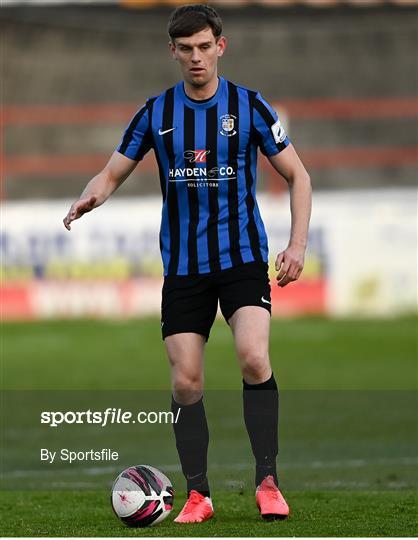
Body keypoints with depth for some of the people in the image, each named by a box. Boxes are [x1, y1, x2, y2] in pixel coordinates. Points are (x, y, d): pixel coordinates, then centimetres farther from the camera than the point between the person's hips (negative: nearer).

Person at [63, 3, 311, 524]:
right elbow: (112, 173, 7)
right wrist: (91, 196, -17)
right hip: (183, 264, 2)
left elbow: (297, 174, 4)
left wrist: (298, 244, -7)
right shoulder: (155, 113, 4)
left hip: (243, 257, -2)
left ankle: (268, 483, -14)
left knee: (253, 358, -22)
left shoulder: (248, 106, -1)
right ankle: (198, 495, 9)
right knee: (185, 382, -2)